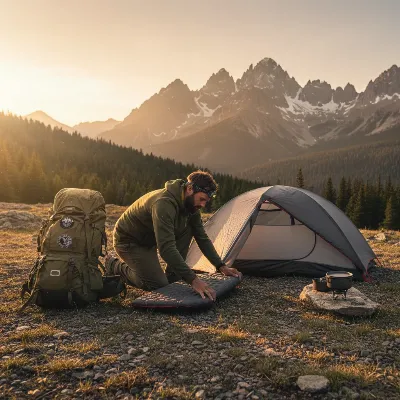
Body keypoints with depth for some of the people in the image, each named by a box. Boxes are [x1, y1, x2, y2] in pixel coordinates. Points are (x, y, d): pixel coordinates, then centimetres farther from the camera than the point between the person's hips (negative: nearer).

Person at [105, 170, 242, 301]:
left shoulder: (191, 204, -9)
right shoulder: (164, 203, -37)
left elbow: (202, 238, -2)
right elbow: (166, 248, -43)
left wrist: (222, 267, -9)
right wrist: (193, 280, -45)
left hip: (149, 240, 8)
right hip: (127, 241, -8)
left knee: (188, 230, -10)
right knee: (158, 284, -15)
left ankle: (172, 275, 0)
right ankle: (115, 266, 5)